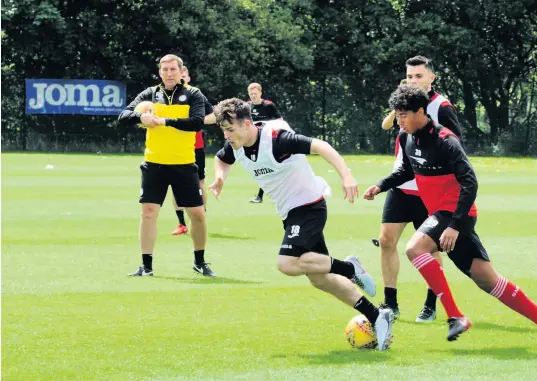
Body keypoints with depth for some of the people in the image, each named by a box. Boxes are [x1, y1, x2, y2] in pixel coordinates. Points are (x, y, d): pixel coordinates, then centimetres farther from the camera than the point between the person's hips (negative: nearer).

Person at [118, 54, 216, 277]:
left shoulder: (193, 95, -1)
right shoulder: (150, 94, 5)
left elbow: (197, 122, -17)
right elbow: (124, 116, -2)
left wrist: (167, 121, -23)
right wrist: (141, 117, -23)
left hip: (184, 165, -1)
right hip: (154, 164, 1)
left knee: (197, 213, 2)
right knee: (148, 211, -4)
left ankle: (200, 262, 21)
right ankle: (146, 265, 4)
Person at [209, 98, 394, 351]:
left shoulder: (276, 138, -26)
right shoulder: (235, 147, -3)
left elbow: (320, 146, -31)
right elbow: (221, 160, 21)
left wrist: (346, 175, -42)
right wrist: (220, 178, -2)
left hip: (309, 206, -9)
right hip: (290, 213, 9)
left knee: (287, 264, -24)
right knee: (319, 279, 8)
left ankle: (349, 268, -4)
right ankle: (377, 318, 14)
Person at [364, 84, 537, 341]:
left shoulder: (444, 141, -19)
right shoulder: (407, 138, 5)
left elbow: (469, 182, -23)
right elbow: (407, 171, 26)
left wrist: (455, 225, -29)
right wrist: (381, 186, 11)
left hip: (455, 213, -8)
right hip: (441, 213, 8)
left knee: (415, 248, -27)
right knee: (487, 280, 8)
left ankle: (455, 317, -24)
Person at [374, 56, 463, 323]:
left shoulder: (441, 107, -11)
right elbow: (386, 125, -6)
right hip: (400, 184, 6)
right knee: (386, 240, 2)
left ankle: (430, 306, 12)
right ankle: (390, 303, 10)